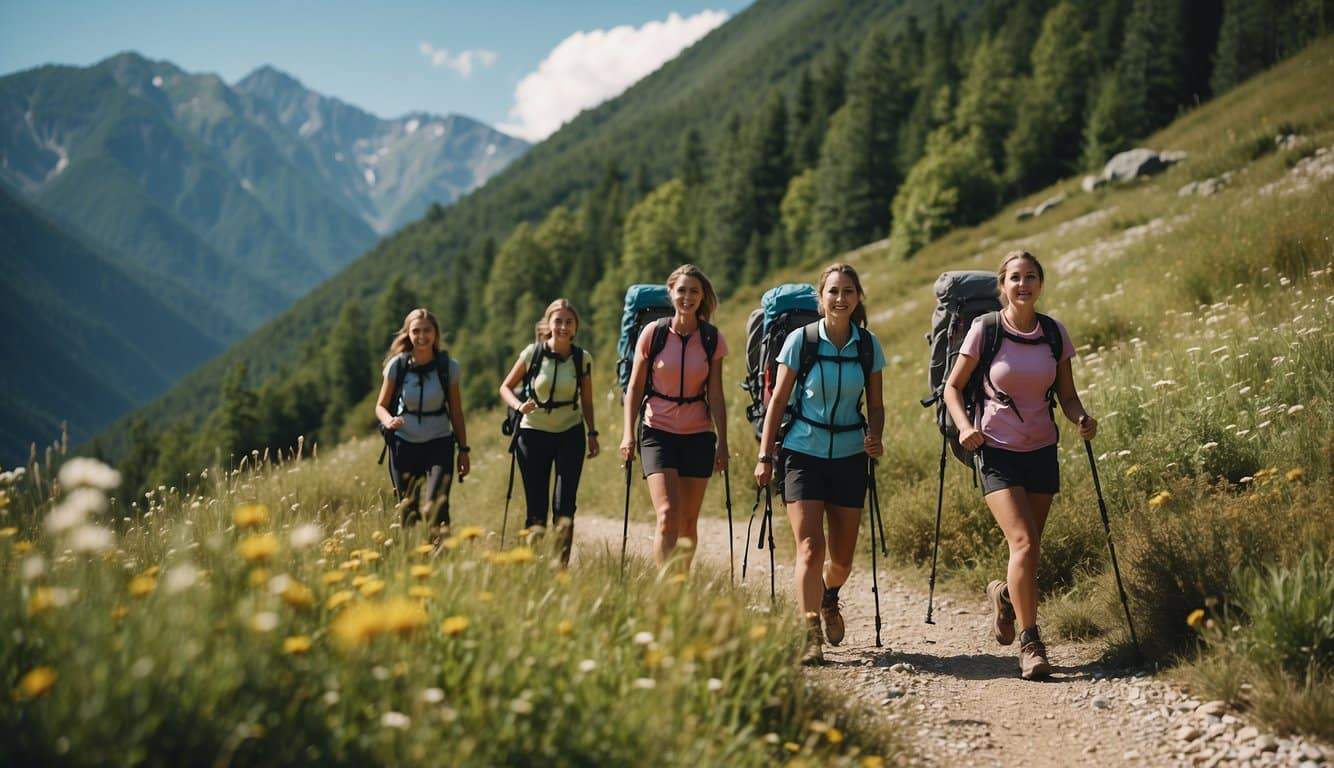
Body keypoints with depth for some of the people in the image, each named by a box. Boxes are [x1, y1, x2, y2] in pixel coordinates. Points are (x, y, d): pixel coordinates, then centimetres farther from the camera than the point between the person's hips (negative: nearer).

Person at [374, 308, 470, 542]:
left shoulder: (448, 366, -4)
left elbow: (456, 411, 4)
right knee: (408, 512, 4)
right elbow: (381, 406, 4)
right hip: (404, 444, 1)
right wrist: (389, 421, -18)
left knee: (435, 508, -20)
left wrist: (463, 449, 5)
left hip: (439, 443, -1)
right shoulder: (398, 365, -4)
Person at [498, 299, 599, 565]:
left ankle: (561, 565, -2)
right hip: (534, 433, -1)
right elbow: (506, 387, 3)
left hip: (570, 434, 1)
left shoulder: (582, 359, -1)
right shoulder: (532, 353, -6)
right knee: (536, 508, 2)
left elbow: (586, 401, 10)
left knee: (565, 506, -6)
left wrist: (592, 433, 2)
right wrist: (518, 405, -15)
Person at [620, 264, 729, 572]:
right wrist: (628, 433, -4)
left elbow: (715, 395, 3)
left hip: (698, 436, 2)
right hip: (659, 432, -2)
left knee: (688, 522, 7)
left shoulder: (712, 339, 1)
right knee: (667, 515, -16)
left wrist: (722, 442, 0)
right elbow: (635, 387, 2)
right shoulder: (653, 333, -4)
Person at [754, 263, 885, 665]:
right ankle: (810, 636, -9)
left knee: (842, 557, 9)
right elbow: (778, 401, -2)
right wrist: (765, 456, -4)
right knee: (810, 548, -14)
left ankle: (828, 597, 42)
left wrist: (875, 437, -12)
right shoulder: (801, 340, -7)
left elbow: (875, 405, 8)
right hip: (803, 452, -3)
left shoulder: (869, 345, 0)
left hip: (849, 455, 3)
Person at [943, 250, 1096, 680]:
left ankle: (1005, 595, 42)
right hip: (997, 451, -4)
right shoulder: (985, 330, -7)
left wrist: (1082, 420, -13)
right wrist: (965, 426, -16)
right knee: (1024, 543, -17)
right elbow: (953, 387, 1)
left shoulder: (1054, 333, 2)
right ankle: (1030, 644, -10)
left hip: (1041, 451, 4)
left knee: (1029, 549, 9)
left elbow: (1066, 395, 8)